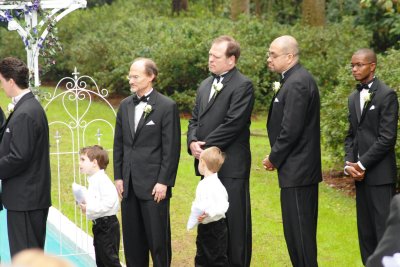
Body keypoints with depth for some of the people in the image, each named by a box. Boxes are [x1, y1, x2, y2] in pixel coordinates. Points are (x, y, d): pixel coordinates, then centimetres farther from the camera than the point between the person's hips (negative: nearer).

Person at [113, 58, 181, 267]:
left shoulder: (167, 107, -7)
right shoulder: (125, 105, 11)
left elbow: (171, 148, -9)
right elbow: (119, 144, 14)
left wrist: (164, 182, -12)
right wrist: (118, 177, 8)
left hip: (154, 184, -5)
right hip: (129, 184, 6)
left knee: (158, 237, 0)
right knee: (132, 237, 11)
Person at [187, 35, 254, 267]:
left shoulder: (243, 86, -9)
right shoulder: (205, 85, 17)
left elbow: (232, 124, -16)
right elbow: (195, 119, 17)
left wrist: (206, 146, -14)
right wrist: (193, 142, -2)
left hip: (231, 166, -8)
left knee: (234, 221, -1)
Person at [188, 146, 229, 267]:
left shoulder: (216, 185, -20)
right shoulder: (202, 184, 8)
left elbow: (222, 206, -26)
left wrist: (208, 213, -35)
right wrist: (194, 208, 3)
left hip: (216, 228, -9)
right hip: (203, 227, 9)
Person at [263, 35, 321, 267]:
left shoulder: (297, 83, -17)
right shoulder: (297, 79, 14)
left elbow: (291, 129, -22)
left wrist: (274, 158, -10)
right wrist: (276, 157, 12)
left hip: (296, 170, -10)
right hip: (304, 168, 10)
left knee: (298, 229, -5)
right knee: (300, 229, 16)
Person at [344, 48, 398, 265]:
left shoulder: (386, 95, -8)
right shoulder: (353, 98, 15)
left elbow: (387, 138, -13)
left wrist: (362, 164, -12)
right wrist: (349, 163, 1)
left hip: (380, 174, -7)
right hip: (360, 174, 7)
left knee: (384, 230, -7)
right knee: (365, 231, 10)